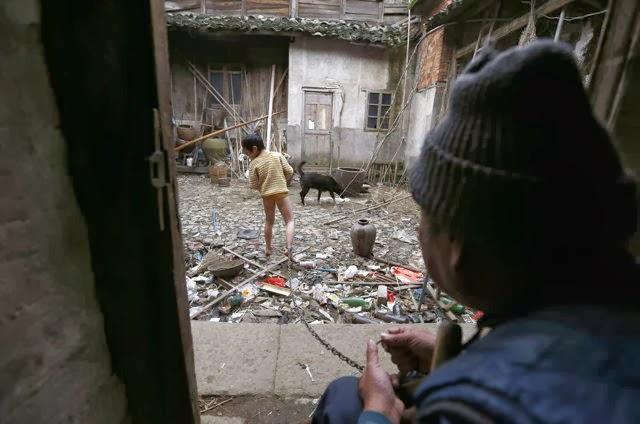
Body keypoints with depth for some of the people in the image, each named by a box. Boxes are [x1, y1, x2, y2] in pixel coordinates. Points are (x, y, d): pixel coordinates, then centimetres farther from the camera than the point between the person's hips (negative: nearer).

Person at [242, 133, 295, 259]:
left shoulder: (254, 164, -6)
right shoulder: (277, 155, -2)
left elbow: (253, 185, -5)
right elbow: (289, 171, -3)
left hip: (266, 195, 1)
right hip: (281, 192, -1)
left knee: (269, 221, 18)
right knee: (289, 220, 5)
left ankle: (268, 248, 29)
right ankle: (289, 247, -14)